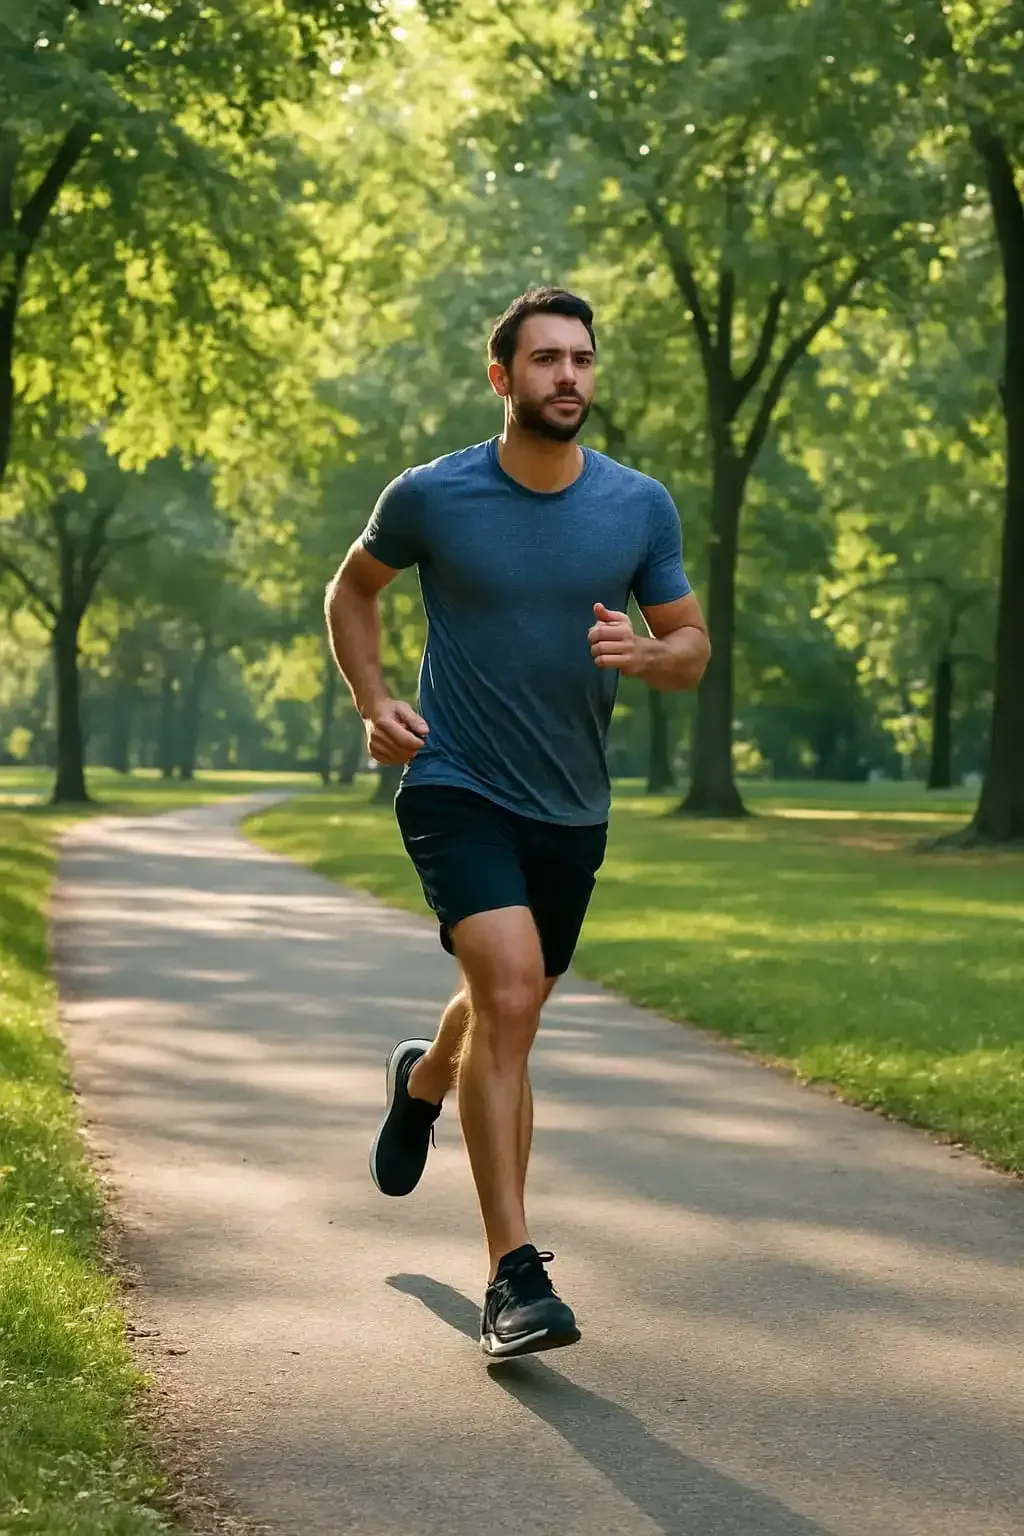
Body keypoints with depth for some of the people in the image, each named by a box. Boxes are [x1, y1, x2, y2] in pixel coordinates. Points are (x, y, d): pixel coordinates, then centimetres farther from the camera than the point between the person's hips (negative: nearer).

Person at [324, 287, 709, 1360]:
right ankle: (512, 1274, -20)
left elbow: (692, 650, 6)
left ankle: (424, 1079, 58)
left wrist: (644, 654, -17)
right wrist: (371, 704, -3)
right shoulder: (432, 497, -8)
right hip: (457, 789, -4)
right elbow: (353, 589, 11)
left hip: (570, 808, 4)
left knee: (510, 1009, 20)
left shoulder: (640, 508, -2)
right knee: (511, 991, -23)